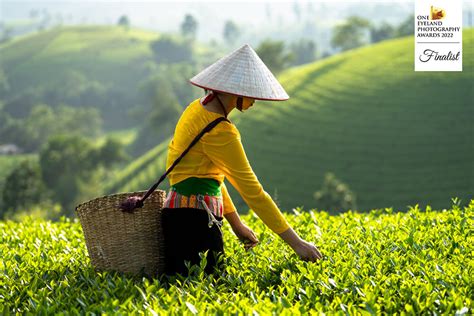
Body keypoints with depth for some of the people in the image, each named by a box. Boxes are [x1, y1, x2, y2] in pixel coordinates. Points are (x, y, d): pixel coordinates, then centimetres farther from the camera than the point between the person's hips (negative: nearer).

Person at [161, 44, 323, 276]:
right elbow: (252, 190, -18)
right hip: (193, 219, -10)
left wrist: (235, 222, 21)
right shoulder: (219, 130, -18)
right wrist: (295, 242, -16)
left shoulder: (199, 108, 12)